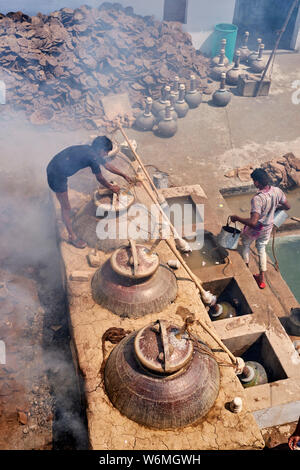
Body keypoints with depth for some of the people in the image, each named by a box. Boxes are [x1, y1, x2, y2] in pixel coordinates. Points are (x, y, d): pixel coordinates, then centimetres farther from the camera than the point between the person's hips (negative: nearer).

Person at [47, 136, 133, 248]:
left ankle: (65, 219, 51)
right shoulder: (92, 157, -20)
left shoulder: (92, 151, 8)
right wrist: (111, 187, 9)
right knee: (66, 207, 0)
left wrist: (124, 176, 25)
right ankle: (72, 236, 11)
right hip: (56, 175, -10)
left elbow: (108, 166, 20)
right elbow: (99, 178, -8)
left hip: (53, 168, 10)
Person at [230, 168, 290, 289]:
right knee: (261, 249, 25)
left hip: (255, 229, -5)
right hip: (268, 227, 5)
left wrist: (237, 218, -29)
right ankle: (262, 278, 31)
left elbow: (253, 222, -42)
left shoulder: (257, 198, -38)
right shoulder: (277, 191, -17)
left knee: (245, 244, 26)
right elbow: (287, 207, 0)